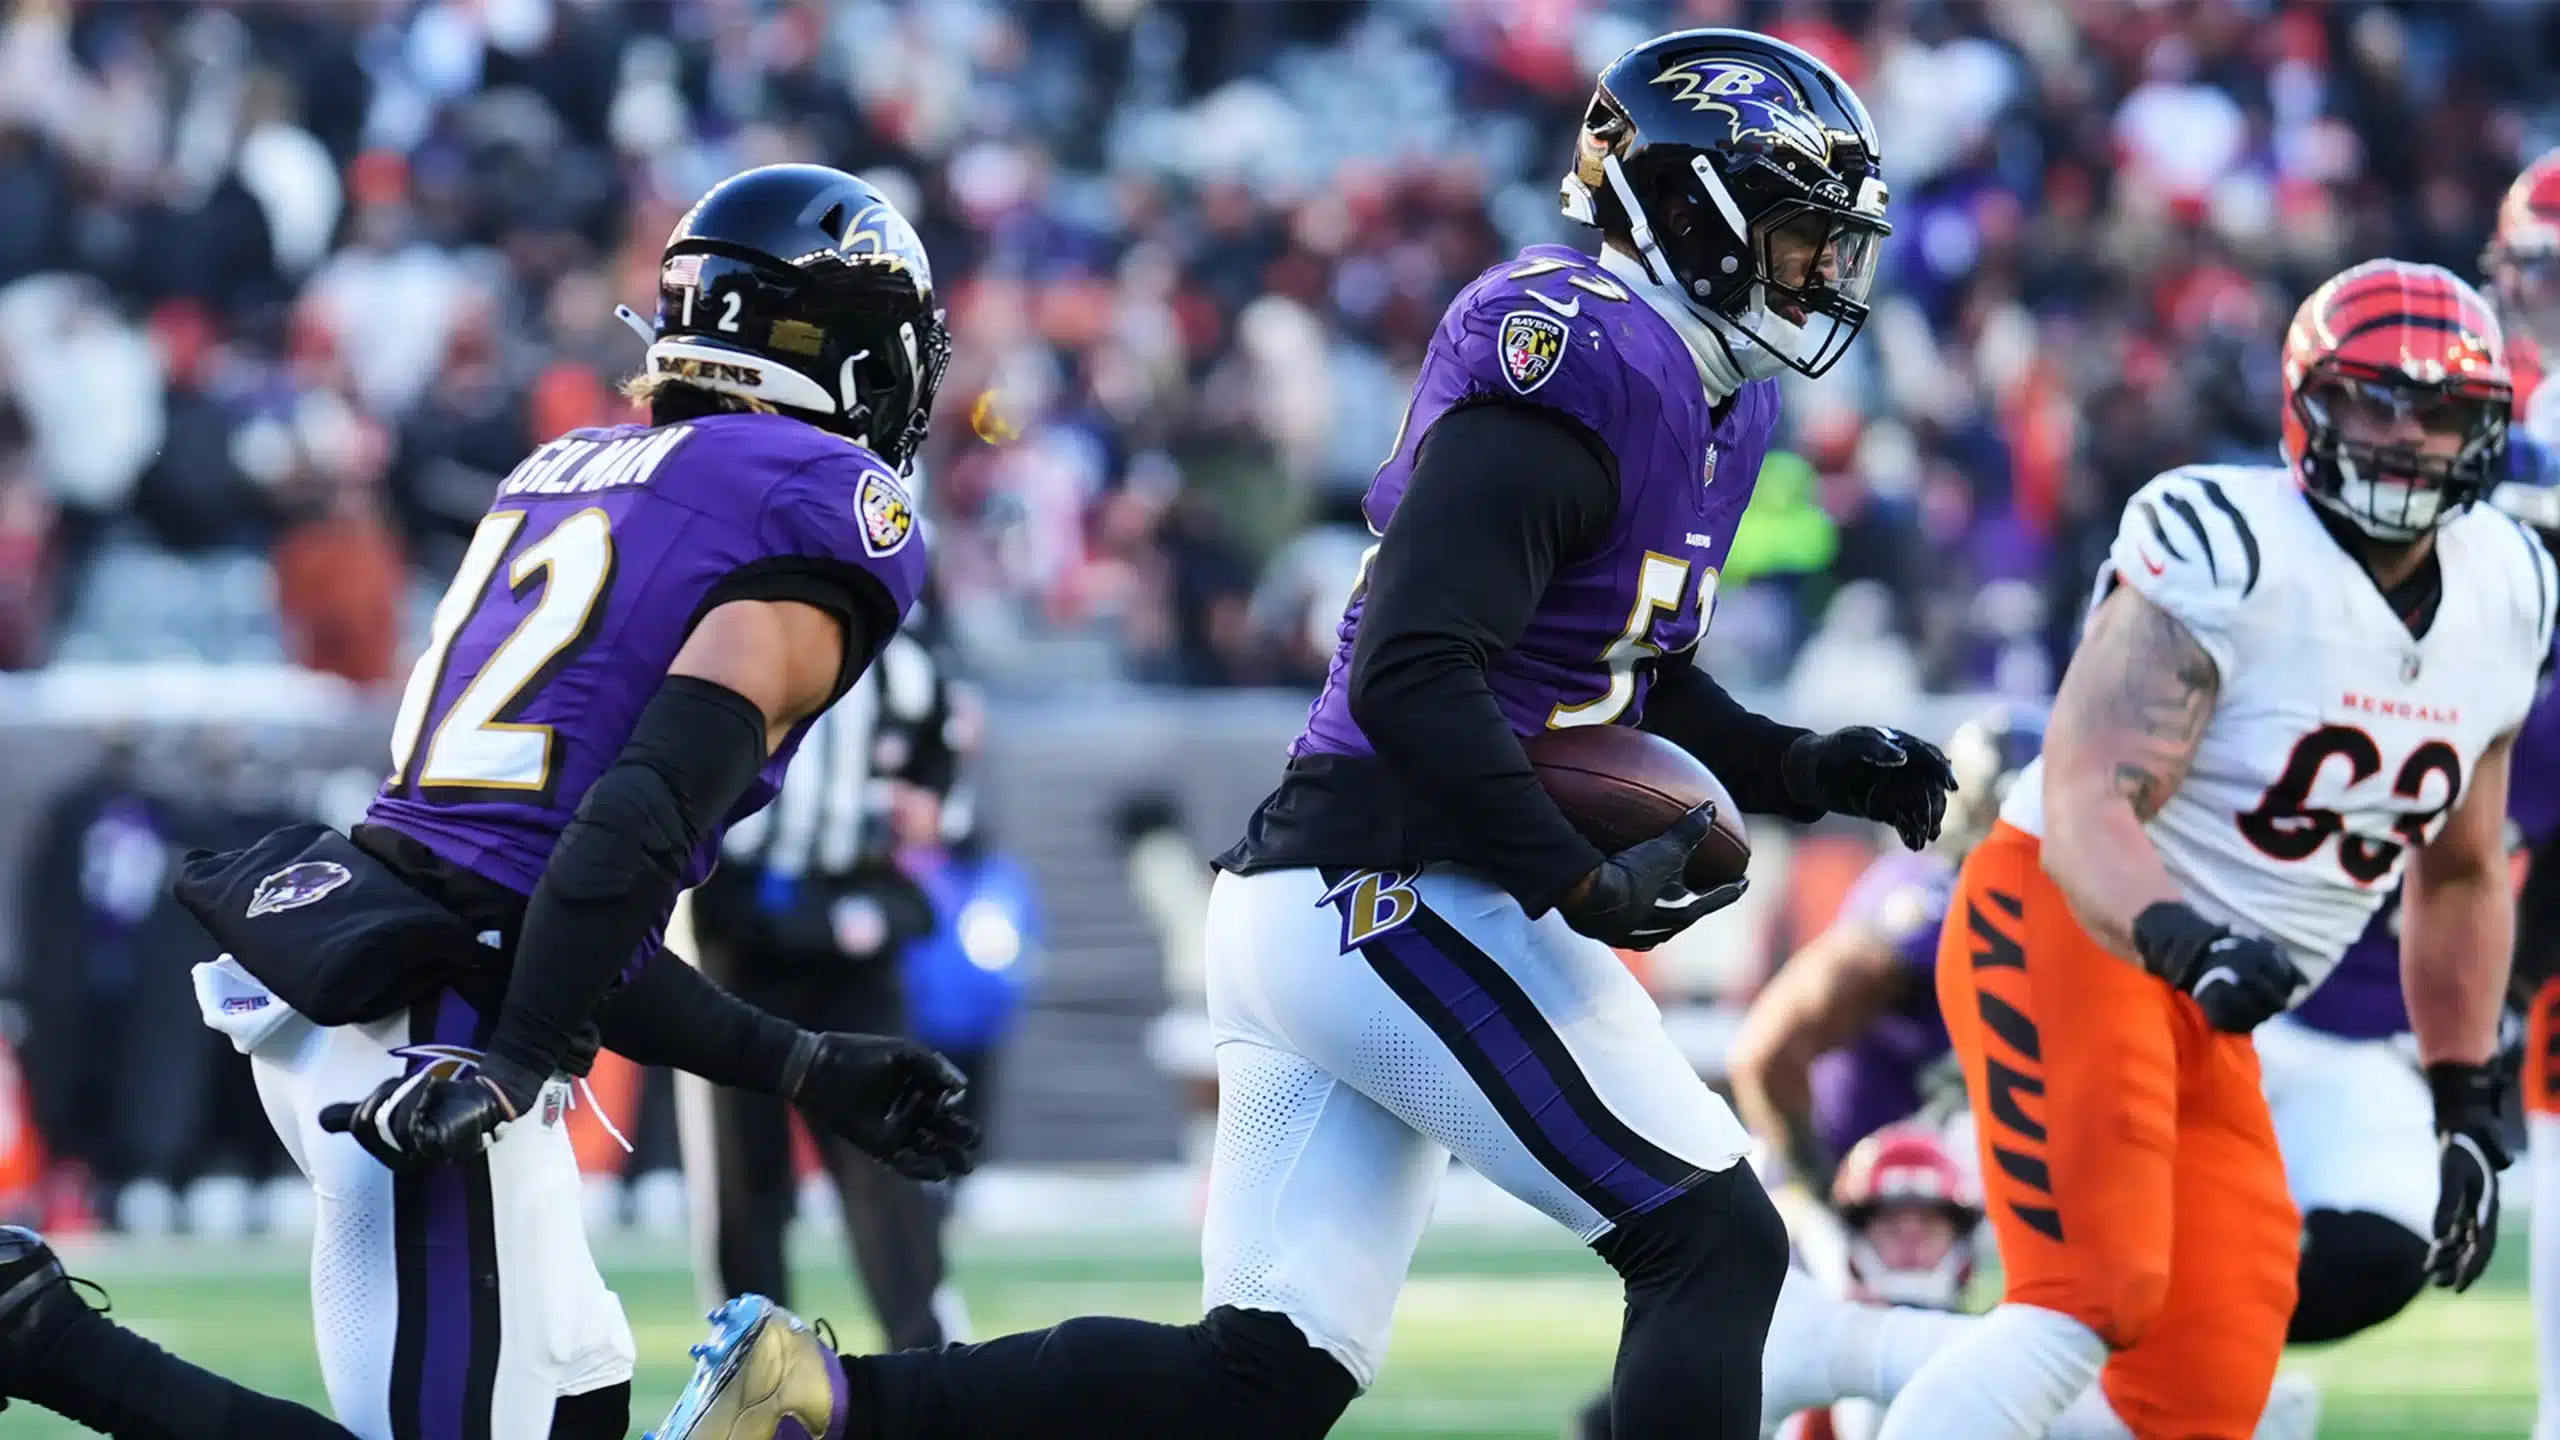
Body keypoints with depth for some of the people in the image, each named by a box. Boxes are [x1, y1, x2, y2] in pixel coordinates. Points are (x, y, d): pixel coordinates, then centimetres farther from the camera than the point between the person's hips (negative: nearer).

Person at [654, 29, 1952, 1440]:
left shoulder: (1704, 400, 17)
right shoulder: (1579, 365, -15)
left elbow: (1638, 682, 28)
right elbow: (1413, 676, -23)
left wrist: (1804, 771, 13)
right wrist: (1582, 884, -22)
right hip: (1401, 900, -10)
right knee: (1713, 1248, -7)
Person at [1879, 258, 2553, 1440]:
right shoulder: (2227, 552, -19)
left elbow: (2459, 877, 19)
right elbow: (2087, 810, -26)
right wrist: (2187, 941, -45)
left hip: (2210, 1018, 8)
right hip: (2068, 932, -8)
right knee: (2091, 1296, -25)